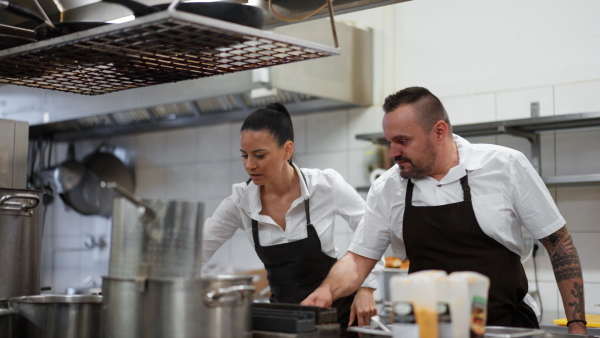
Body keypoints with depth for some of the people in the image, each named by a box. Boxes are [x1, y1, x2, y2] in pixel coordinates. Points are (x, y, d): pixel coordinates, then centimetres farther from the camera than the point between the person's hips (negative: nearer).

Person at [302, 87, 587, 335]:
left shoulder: (506, 166, -6)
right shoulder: (386, 190, 0)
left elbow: (558, 243, -1)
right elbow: (360, 258, 6)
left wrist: (576, 326, -5)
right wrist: (327, 291, -14)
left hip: (507, 326, -2)